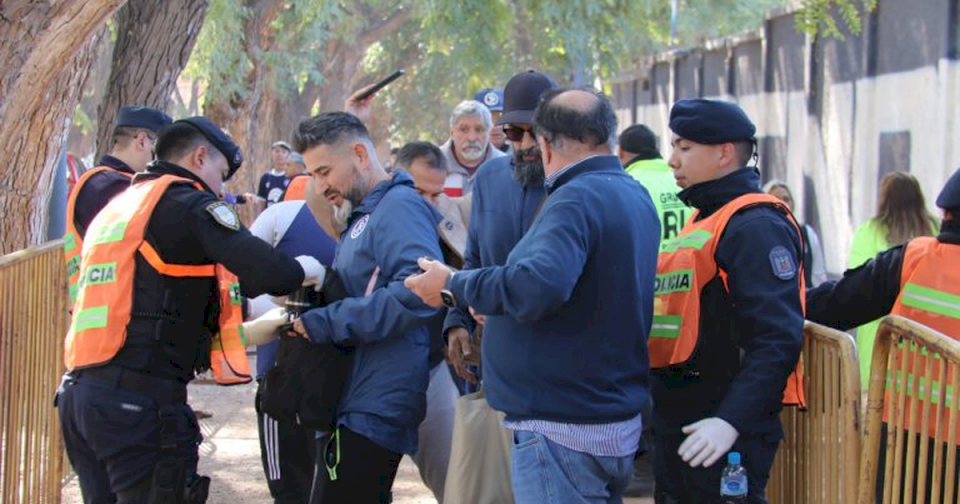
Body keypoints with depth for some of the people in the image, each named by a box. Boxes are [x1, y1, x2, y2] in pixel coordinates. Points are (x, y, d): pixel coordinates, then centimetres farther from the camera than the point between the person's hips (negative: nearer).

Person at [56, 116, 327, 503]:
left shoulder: (116, 207, 22)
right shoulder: (189, 203, -4)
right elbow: (268, 272, -18)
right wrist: (303, 271, 4)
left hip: (79, 392, 8)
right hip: (141, 399, -8)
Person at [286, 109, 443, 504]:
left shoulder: (399, 206, -12)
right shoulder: (363, 216, 20)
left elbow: (418, 290, -26)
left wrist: (325, 323, -21)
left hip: (374, 409, -10)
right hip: (354, 408, 10)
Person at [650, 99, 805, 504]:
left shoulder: (756, 226, -13)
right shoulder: (702, 220, 18)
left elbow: (778, 338, -23)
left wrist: (731, 421, -30)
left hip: (722, 428, -10)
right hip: (677, 421, 10)